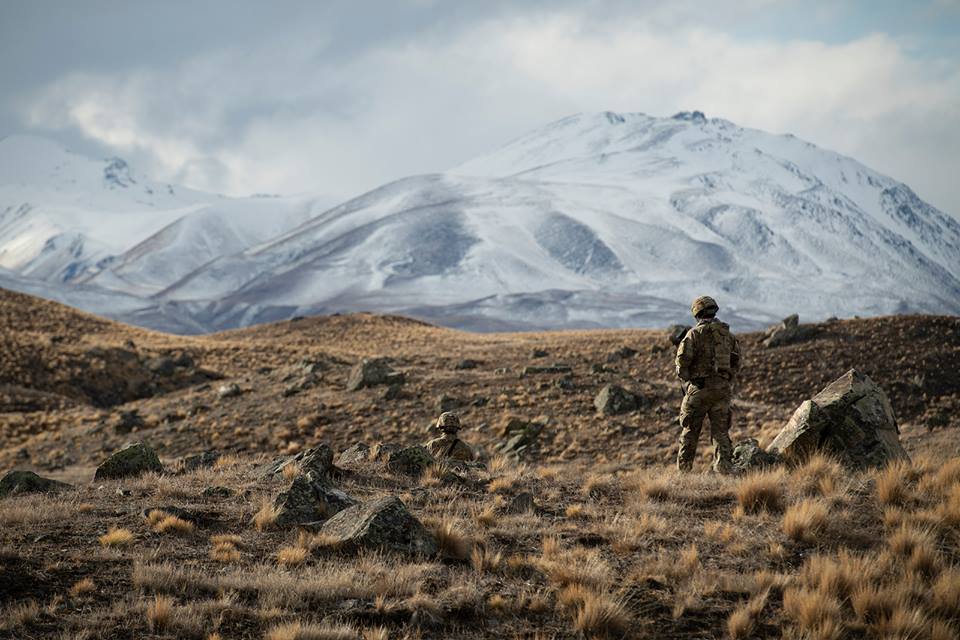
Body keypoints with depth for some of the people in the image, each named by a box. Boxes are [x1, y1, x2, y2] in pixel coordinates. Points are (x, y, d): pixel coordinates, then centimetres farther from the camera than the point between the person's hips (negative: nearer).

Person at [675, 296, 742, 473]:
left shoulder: (695, 333, -6)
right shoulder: (727, 334, 10)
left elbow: (683, 359, -14)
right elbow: (737, 360, 13)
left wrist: (685, 378, 2)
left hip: (699, 388, -3)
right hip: (722, 389, 4)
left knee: (689, 431, 8)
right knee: (721, 432, 7)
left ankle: (684, 470, 12)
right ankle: (724, 468, -5)